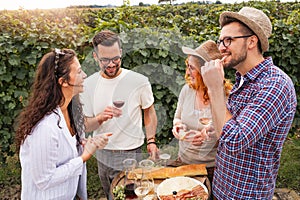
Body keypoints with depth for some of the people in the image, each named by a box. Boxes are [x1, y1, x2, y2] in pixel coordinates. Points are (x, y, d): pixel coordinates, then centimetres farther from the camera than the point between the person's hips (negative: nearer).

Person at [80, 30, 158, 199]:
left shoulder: (139, 81, -12)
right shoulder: (89, 84, -4)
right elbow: (88, 125, -1)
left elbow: (149, 112, 2)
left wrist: (151, 141, -8)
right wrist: (100, 117, -22)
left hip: (131, 154, -3)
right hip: (102, 154, 4)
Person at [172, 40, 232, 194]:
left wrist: (207, 137, -30)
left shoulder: (227, 96, -20)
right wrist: (177, 125, -12)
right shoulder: (187, 89, -6)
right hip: (184, 160, 5)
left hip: (212, 167, -4)